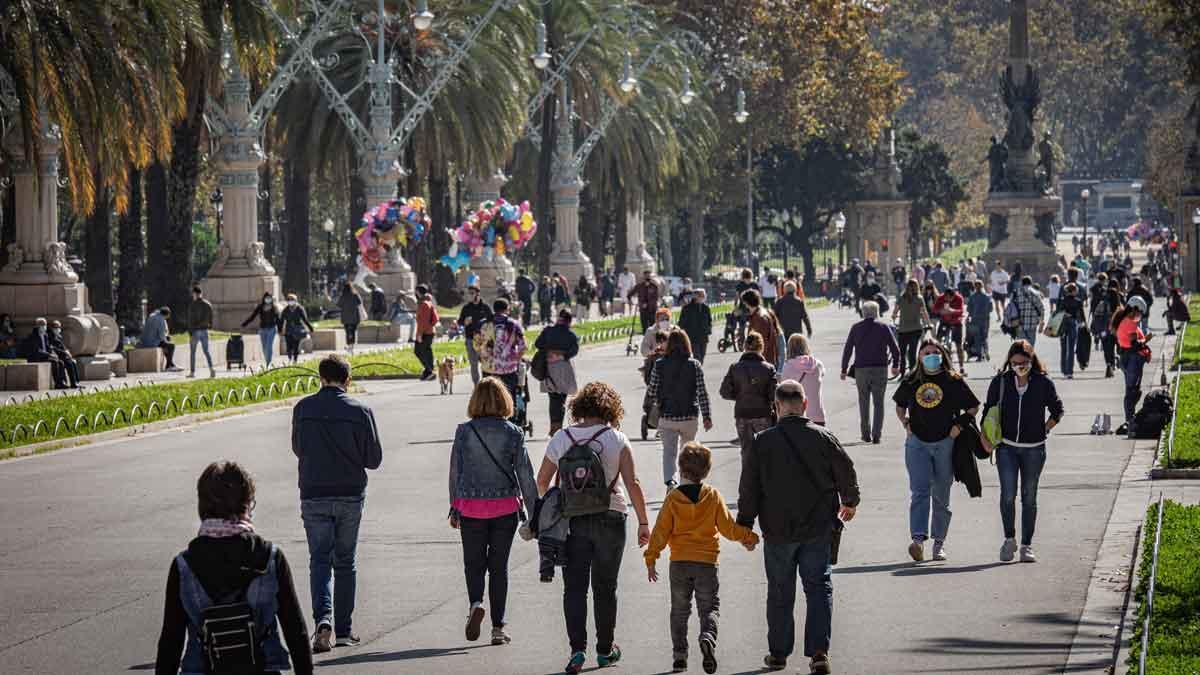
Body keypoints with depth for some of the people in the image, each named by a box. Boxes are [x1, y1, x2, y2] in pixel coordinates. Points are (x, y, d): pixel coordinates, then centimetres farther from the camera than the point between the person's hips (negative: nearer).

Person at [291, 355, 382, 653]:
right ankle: (343, 629, 15)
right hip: (351, 495, 0)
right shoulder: (360, 411, -8)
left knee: (320, 560, 3)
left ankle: (323, 619, -20)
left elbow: (299, 450, 10)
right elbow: (374, 459, -4)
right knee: (345, 562, 12)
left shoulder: (303, 409, -4)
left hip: (314, 496, 0)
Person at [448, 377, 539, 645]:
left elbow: (455, 472, 2)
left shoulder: (464, 431, -4)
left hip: (470, 507, 0)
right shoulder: (513, 433, -4)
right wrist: (533, 511, 4)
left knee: (474, 562, 12)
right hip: (505, 507, 0)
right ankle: (498, 627, 9)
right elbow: (525, 474, -3)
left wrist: (454, 508, 12)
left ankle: (475, 603, -16)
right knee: (499, 565, 10)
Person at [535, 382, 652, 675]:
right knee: (605, 587, 12)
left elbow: (542, 480, 6)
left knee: (574, 587, 3)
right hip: (609, 518, -1)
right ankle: (605, 649, 21)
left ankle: (577, 648, -11)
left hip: (571, 520, 1)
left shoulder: (560, 439, 0)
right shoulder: (616, 439, -6)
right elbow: (633, 483, -9)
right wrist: (643, 523, -2)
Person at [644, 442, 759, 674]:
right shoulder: (713, 496, -4)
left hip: (679, 563, 1)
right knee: (709, 608, 7)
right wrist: (748, 537, 17)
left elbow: (661, 531, -3)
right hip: (706, 562, -1)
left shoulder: (673, 498, -4)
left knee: (679, 611, 13)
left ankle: (679, 654, 8)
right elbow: (728, 527, -1)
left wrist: (651, 559, 3)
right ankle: (708, 637, -22)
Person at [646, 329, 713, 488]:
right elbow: (702, 393, -5)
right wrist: (707, 416, 1)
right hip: (689, 416, 1)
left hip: (666, 417, -1)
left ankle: (669, 480, -23)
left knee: (669, 451, 0)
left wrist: (647, 409, 14)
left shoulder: (659, 365, -6)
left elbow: (652, 391, -3)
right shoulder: (694, 365, -5)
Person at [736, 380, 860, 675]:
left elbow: (749, 488, -4)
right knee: (819, 588, 6)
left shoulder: (762, 442, -8)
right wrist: (850, 503, 24)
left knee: (780, 593, 11)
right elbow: (846, 472, 4)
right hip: (818, 529, 0)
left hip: (778, 530, 0)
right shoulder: (823, 438, -6)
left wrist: (745, 524, 7)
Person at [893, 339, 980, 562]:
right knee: (920, 491, -13)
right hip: (917, 443, 1)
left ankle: (939, 543, 17)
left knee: (941, 496, 7)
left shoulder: (954, 381, 0)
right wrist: (905, 423, 6)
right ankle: (918, 540, -25)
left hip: (945, 443, -1)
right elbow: (900, 405, 23)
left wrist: (959, 425, -7)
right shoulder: (911, 381, 7)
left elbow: (973, 407, 6)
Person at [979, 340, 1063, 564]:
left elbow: (1057, 410, 11)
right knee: (1008, 494, -12)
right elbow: (988, 409, 10)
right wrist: (985, 436, 0)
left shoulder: (1043, 384, -3)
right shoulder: (1000, 382, -1)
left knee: (1029, 497, 6)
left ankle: (1027, 545, 14)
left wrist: (1045, 430, 2)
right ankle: (1009, 539, 4)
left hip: (1034, 449, 0)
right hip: (1007, 447, 0)